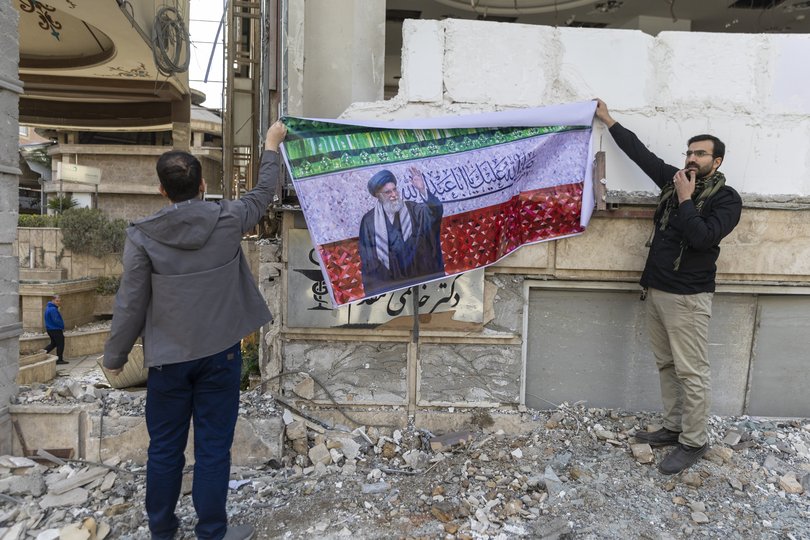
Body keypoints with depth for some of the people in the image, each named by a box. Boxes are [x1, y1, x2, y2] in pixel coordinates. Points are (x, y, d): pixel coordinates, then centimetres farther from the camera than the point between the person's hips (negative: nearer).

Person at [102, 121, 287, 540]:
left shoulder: (142, 236, -10)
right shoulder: (227, 221, -10)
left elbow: (130, 304, -6)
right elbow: (263, 194, 10)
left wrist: (115, 356, 9)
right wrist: (272, 144, 24)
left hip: (167, 360, 1)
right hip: (220, 354, -1)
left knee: (164, 448, 16)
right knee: (213, 447, 9)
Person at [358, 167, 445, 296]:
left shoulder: (413, 210, 1)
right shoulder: (369, 220, 0)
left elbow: (436, 211, -17)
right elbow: (367, 257, 2)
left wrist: (423, 190, -31)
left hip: (420, 277, 1)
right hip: (387, 283, -1)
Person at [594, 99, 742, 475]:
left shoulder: (727, 199, -7)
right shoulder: (676, 180, 10)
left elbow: (703, 238, -22)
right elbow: (641, 153, 16)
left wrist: (685, 199, -14)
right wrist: (608, 120, 19)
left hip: (688, 297, -6)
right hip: (656, 290, 7)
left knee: (691, 372, -1)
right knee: (667, 366, 14)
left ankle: (694, 442, 12)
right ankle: (673, 428, 27)